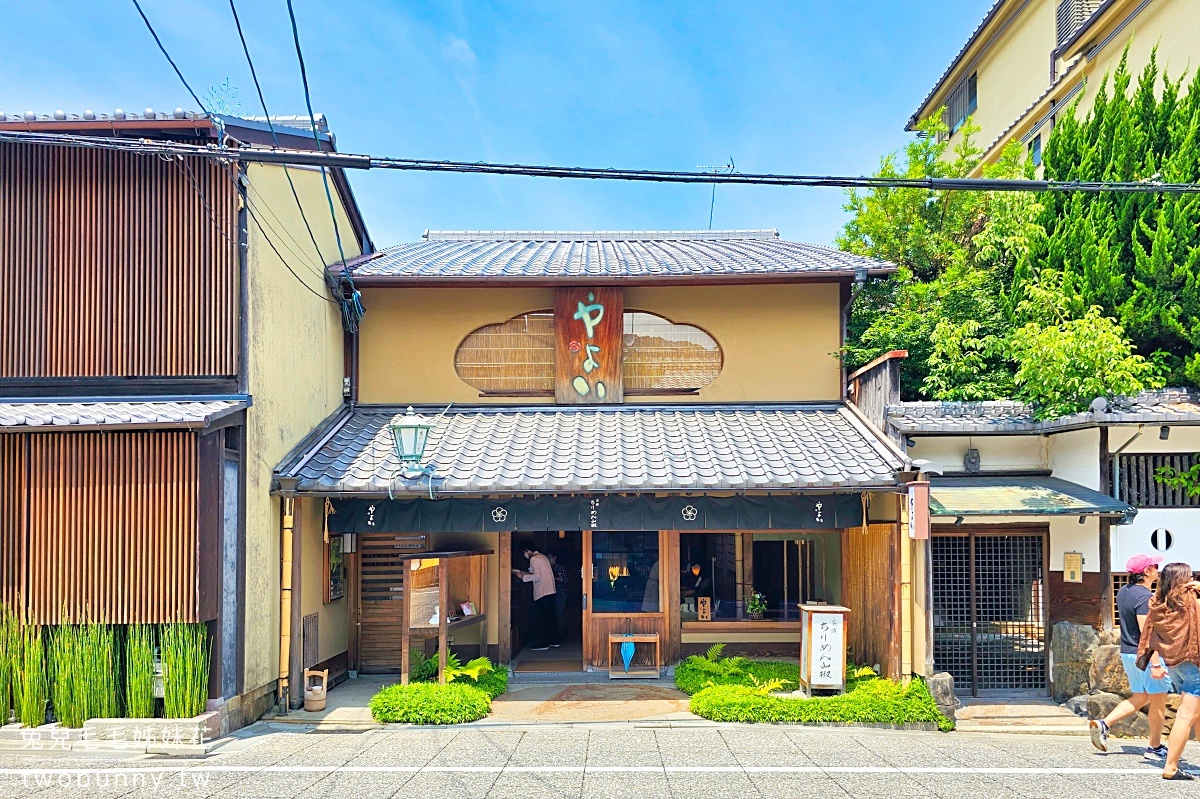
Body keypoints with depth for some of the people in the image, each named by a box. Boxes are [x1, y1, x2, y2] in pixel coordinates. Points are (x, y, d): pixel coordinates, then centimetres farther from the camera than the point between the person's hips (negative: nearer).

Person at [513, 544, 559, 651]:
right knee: (550, 617, 14)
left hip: (542, 593, -9)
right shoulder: (542, 556, 18)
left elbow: (537, 576, -20)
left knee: (540, 618, -4)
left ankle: (542, 643, -2)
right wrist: (520, 572, 25)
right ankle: (553, 641, 19)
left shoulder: (534, 559, -10)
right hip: (550, 591, 9)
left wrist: (523, 576, -9)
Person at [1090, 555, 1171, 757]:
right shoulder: (1145, 597, -20)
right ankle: (1155, 747, 17)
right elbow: (1146, 633, -25)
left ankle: (1103, 724, 5)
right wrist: (1156, 664, -26)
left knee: (1139, 698, 18)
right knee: (1158, 699, 7)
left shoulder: (1124, 591, 8)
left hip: (1127, 653, 9)